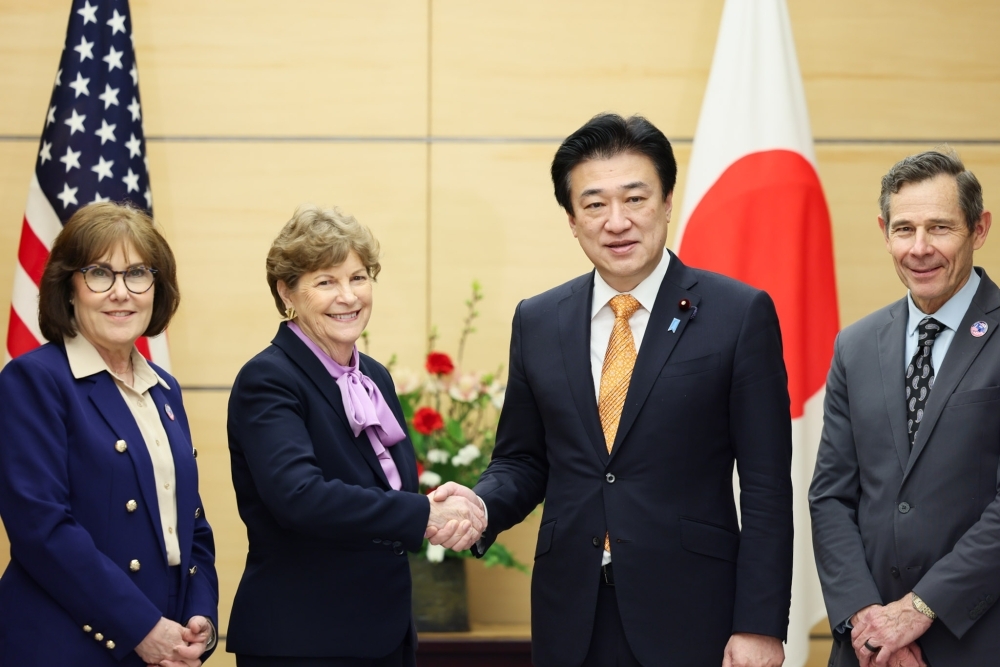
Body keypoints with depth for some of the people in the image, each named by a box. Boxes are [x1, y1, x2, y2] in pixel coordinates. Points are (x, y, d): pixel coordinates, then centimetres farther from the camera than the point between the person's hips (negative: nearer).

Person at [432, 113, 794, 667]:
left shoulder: (740, 315, -4)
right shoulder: (537, 321, 7)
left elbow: (766, 486, -6)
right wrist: (482, 505, -8)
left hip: (690, 619, -3)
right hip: (571, 619, 3)